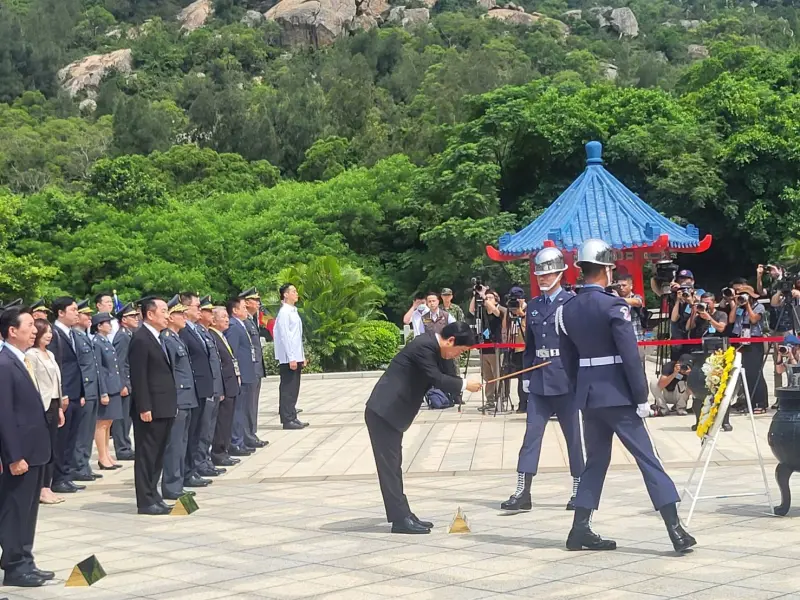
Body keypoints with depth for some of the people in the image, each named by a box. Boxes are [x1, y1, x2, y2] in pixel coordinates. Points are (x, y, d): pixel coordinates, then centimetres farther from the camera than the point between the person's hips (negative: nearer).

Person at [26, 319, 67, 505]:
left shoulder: (50, 355, 16)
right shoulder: (31, 355, -9)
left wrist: (60, 407, 15)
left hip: (53, 406, 8)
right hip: (41, 407, -8)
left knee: (51, 448, 8)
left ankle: (47, 487, 13)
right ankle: (40, 490, 2)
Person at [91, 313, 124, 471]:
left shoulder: (108, 342, 13)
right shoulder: (96, 343, -13)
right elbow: (97, 370, -17)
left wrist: (121, 385, 15)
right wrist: (103, 393, -19)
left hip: (114, 388, 9)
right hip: (105, 388, -9)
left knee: (108, 423, 13)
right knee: (102, 423, -1)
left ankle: (107, 456, 19)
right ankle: (102, 459, 4)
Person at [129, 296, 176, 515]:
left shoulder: (159, 338, 16)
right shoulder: (140, 339, -13)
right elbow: (138, 377, -17)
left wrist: (172, 403, 16)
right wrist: (144, 408, -20)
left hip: (164, 407, 9)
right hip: (150, 409, -9)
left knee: (158, 455, 14)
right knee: (146, 455, -2)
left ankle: (153, 495, 23)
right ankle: (146, 502, 3)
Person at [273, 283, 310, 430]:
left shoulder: (293, 311, 15)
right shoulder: (284, 312, -12)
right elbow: (284, 336, -17)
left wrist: (301, 356, 17)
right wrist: (291, 358, -19)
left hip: (296, 357, 9)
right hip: (288, 358, -9)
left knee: (293, 389, 12)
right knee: (288, 389, -4)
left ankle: (292, 417, 18)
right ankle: (287, 420, 0)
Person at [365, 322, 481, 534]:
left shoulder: (432, 346, 13)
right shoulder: (424, 346, -18)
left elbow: (443, 375, 19)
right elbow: (436, 379, -22)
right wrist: (465, 385, -13)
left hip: (389, 412, 10)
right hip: (383, 412, -10)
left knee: (393, 466, 12)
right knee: (389, 466, -6)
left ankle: (402, 516, 16)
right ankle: (401, 519, -4)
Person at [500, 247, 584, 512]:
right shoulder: (534, 305, 12)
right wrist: (526, 375, 10)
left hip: (565, 378, -5)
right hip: (539, 380, 5)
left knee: (573, 435, 5)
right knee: (531, 433, 1)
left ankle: (579, 491, 15)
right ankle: (522, 492, 1)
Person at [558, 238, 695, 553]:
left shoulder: (567, 309, 6)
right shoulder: (614, 305, -13)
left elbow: (568, 357, 11)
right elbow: (630, 356, -16)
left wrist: (581, 390, 17)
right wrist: (641, 397, -10)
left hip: (587, 395, 6)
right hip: (617, 395, -6)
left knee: (595, 460, 16)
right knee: (648, 459, -2)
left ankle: (580, 529, 14)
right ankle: (675, 529, -3)